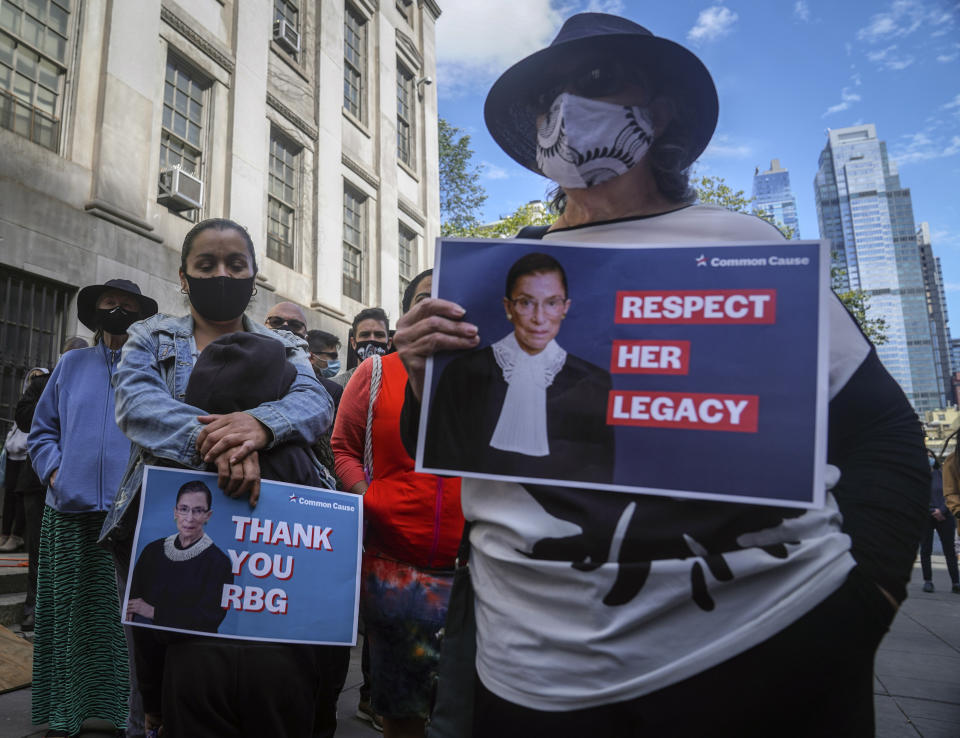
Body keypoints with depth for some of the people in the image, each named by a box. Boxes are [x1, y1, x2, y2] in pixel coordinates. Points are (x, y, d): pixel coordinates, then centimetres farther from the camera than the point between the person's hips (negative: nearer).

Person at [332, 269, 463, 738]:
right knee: (399, 696, 16)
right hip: (393, 565, 0)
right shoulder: (375, 373, 4)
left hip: (472, 565, 1)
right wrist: (366, 500, -7)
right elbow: (343, 447, 7)